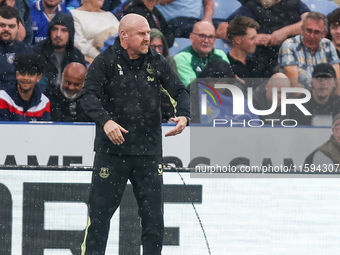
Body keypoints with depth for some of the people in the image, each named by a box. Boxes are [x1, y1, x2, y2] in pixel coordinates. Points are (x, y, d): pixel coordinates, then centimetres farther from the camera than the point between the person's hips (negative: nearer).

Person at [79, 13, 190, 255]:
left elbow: (180, 90, 7)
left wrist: (183, 115, -13)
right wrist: (105, 120, -29)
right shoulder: (106, 61, -5)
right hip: (112, 150, -3)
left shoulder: (156, 62, 5)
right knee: (100, 211, -1)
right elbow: (88, 95, -12)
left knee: (153, 214, 6)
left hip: (149, 150, 3)